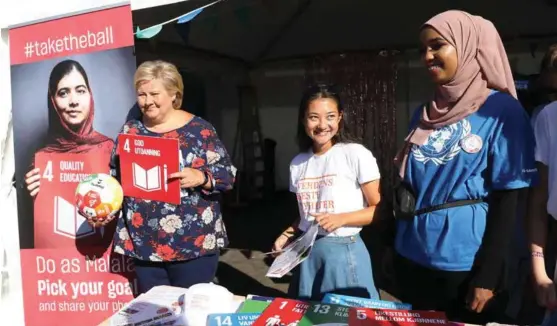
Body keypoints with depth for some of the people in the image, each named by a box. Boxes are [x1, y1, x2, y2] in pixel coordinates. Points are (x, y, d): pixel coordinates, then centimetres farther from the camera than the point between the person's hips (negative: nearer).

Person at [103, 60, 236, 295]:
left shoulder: (199, 129, -5)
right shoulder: (130, 130, 7)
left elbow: (228, 174, -5)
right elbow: (115, 178, 11)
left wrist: (201, 177, -23)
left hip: (194, 242, -3)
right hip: (143, 244, 4)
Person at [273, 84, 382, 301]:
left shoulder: (356, 154, -11)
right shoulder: (298, 163, 5)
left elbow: (379, 209, -8)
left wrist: (342, 218, -20)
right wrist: (286, 235, 0)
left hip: (344, 251, -5)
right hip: (308, 252, 5)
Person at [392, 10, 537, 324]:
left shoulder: (502, 110, -9)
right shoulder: (423, 114, 6)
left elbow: (507, 200, -11)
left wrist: (488, 276, -13)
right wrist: (391, 243, 10)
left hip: (465, 265, -5)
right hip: (412, 259, 5)